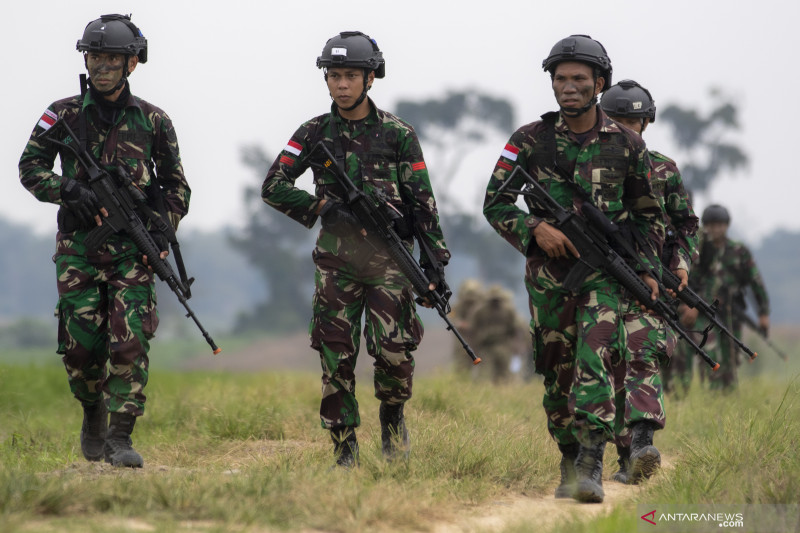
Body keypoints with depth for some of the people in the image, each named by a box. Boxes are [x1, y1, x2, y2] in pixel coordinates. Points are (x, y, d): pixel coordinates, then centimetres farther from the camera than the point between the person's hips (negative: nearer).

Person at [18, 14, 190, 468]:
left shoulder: (153, 121, 6)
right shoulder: (64, 114, 5)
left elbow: (177, 187, 12)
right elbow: (30, 167, 3)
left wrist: (163, 230, -4)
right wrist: (69, 189, -15)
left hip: (132, 248, -1)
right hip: (78, 247, 1)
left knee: (130, 340, -12)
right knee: (80, 344, -1)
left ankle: (120, 436, -8)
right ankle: (94, 411, 26)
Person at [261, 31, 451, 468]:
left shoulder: (398, 134, 2)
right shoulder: (315, 133, 7)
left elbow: (423, 203, 4)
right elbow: (273, 186, 3)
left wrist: (435, 261, 0)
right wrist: (322, 207, -9)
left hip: (389, 261, -2)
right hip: (336, 262, 2)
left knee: (394, 350, -14)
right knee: (336, 357, -1)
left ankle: (392, 417, 15)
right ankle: (344, 445, 9)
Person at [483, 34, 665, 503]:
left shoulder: (627, 144, 2)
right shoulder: (531, 140, 0)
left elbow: (648, 213, 13)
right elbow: (495, 204, 2)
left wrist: (647, 266, 3)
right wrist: (535, 229, -15)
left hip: (606, 271, -2)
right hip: (549, 274, 2)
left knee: (595, 363, -19)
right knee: (557, 373, 7)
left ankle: (592, 466, -24)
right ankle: (569, 462, 23)